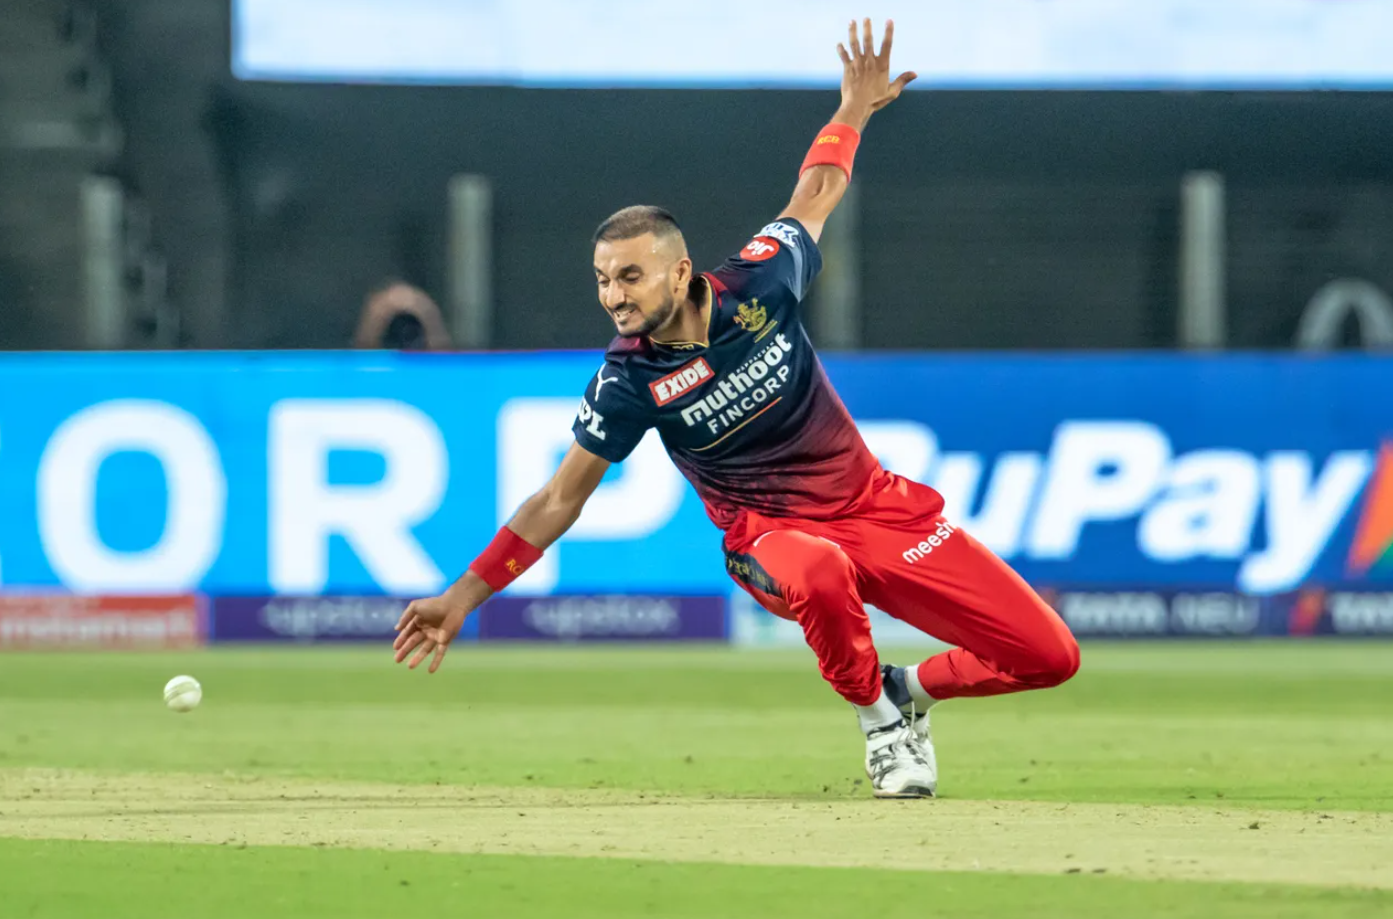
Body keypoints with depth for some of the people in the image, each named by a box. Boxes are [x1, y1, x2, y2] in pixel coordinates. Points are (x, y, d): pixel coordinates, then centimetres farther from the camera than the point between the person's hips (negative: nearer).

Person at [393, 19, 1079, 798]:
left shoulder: (757, 287, -10)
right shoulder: (629, 382, -12)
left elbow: (816, 196, 12)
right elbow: (559, 501, -6)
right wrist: (463, 598, -12)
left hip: (875, 505, 3)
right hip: (774, 534, -3)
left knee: (1050, 658, -6)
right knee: (819, 574, -44)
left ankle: (910, 691, 23)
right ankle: (878, 721, -14)